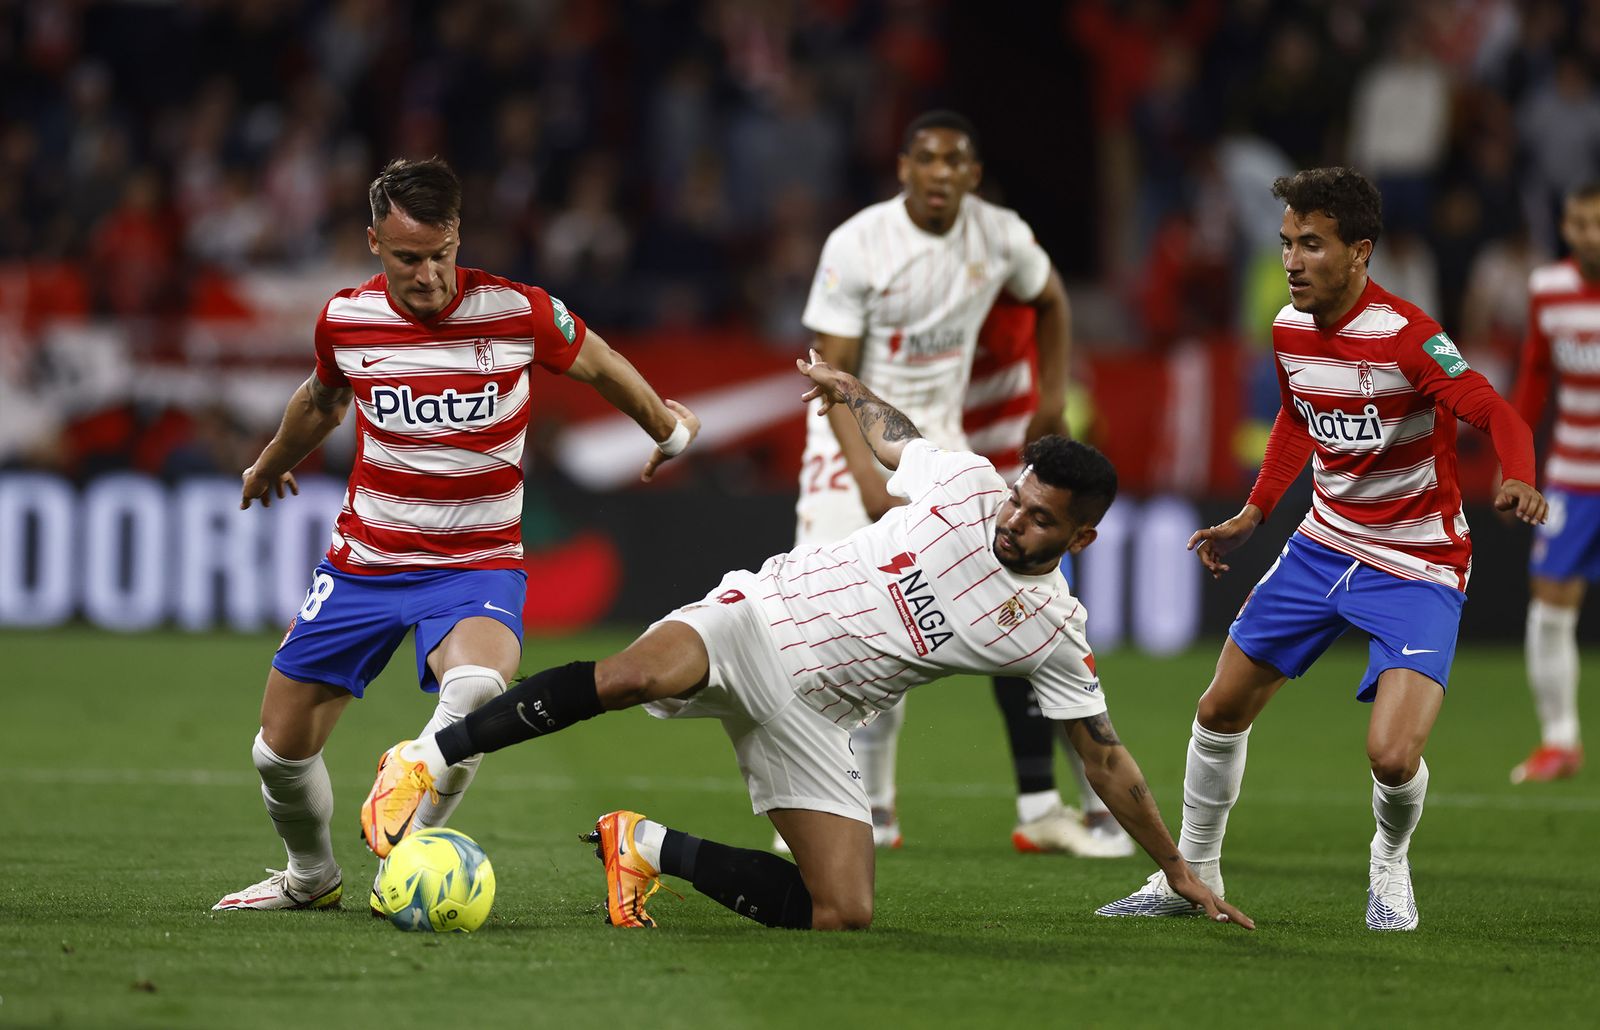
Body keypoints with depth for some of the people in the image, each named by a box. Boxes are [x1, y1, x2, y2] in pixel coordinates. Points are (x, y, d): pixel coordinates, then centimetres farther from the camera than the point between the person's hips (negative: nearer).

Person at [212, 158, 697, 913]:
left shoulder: (517, 312, -14)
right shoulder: (345, 320, -6)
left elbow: (598, 365, 9)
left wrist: (666, 428, 26)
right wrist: (273, 463, 38)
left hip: (478, 565, -3)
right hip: (364, 560, 3)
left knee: (475, 687, -37)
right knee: (281, 749, 3)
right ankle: (311, 878, 34)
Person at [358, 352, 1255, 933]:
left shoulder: (1054, 633, 0)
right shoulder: (965, 484, -3)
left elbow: (1105, 756, 8)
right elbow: (888, 433, 20)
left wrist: (1179, 870, 10)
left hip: (812, 713, 3)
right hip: (760, 616, -3)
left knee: (843, 914, -15)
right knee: (641, 675, -38)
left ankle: (654, 849, 5)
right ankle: (432, 756, -29)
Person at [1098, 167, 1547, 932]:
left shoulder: (1404, 337, -25)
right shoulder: (1289, 330, -2)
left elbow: (1498, 415, -34)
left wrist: (1517, 481, -54)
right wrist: (1253, 513, 15)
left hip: (1416, 567, -7)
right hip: (1324, 544, 7)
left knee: (1392, 756, -20)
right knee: (1220, 710, 10)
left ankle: (1390, 864, 14)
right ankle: (1193, 872, 31)